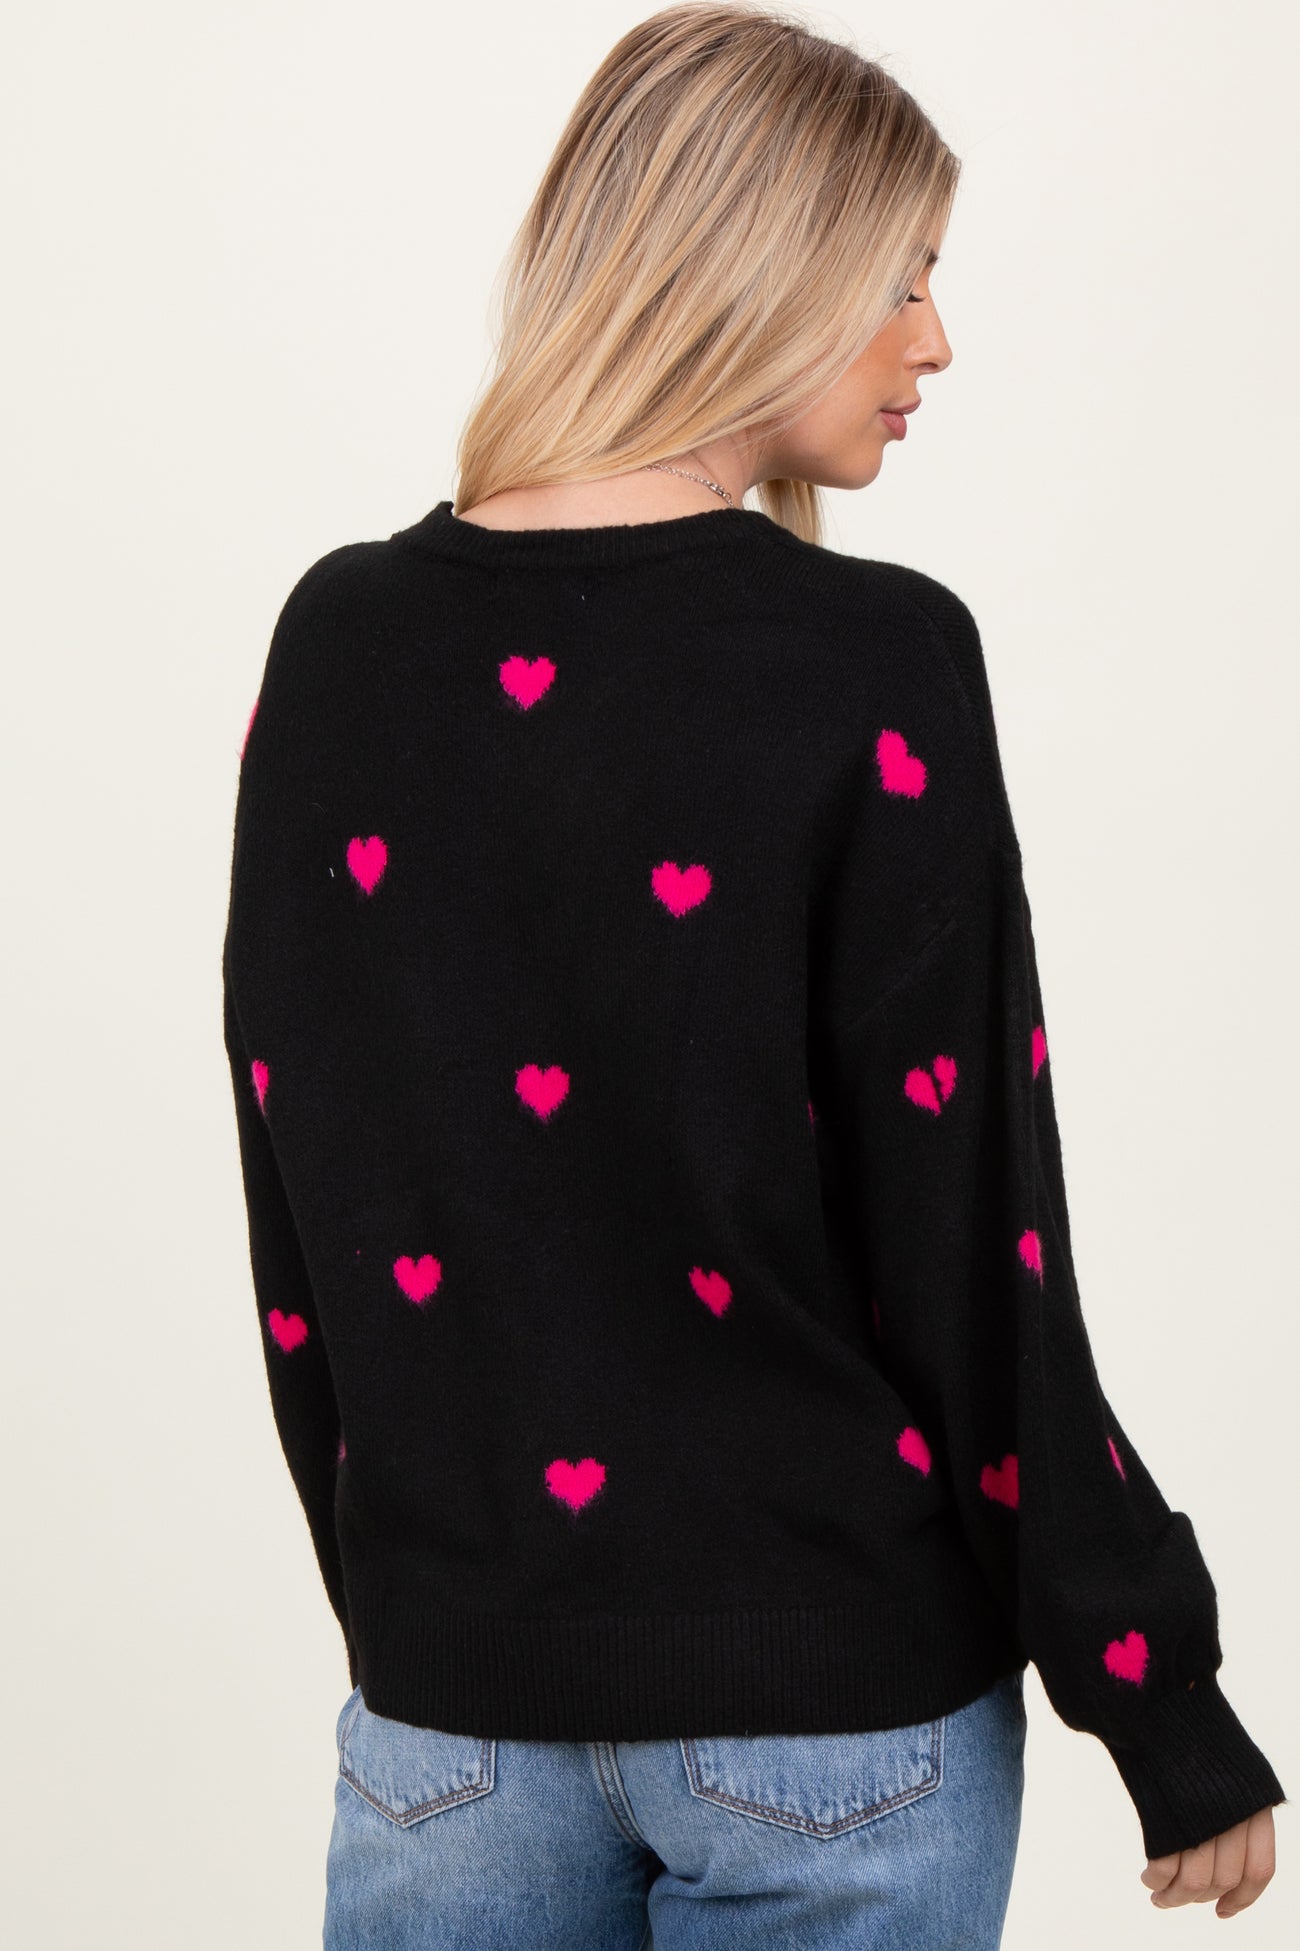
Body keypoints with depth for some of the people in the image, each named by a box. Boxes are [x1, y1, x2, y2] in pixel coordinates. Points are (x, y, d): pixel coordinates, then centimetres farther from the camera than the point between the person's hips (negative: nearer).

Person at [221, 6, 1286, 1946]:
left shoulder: (339, 643, 0)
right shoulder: (870, 668, -14)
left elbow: (302, 1214, 5)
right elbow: (966, 1254, -13)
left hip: (450, 1697, 4)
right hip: (832, 1708, -3)